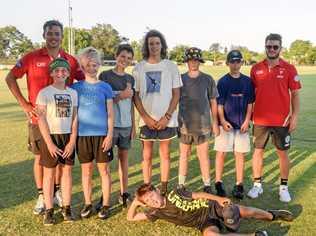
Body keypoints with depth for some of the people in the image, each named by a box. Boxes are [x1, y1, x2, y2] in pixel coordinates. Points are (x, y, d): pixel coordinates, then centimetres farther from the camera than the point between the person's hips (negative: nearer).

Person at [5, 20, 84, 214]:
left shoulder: (70, 60, 2)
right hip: (39, 117, -2)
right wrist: (24, 103, -4)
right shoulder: (32, 58, -3)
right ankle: (42, 196, 20)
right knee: (40, 157, 7)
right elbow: (10, 78, 1)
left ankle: (57, 191, 28)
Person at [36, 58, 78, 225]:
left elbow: (74, 118, 5)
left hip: (68, 137, 3)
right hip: (50, 136, -3)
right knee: (49, 173, 4)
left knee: (67, 171, 8)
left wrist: (72, 141, -3)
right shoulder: (44, 93, -4)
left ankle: (66, 207, 18)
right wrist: (49, 143, -13)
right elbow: (41, 120, -8)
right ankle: (49, 210, 12)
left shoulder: (73, 93, 6)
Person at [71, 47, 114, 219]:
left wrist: (110, 135, -6)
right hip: (82, 134, 1)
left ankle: (105, 205, 17)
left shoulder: (105, 87, 2)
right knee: (86, 170, 10)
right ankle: (88, 204, 24)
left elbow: (110, 114, 1)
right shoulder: (76, 87, 5)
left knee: (104, 169, 5)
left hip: (102, 134, -1)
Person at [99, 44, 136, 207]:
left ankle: (124, 193, 19)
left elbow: (131, 104, 14)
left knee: (124, 157, 10)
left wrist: (134, 125, 10)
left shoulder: (130, 79, 11)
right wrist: (121, 96, -14)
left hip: (126, 125, 5)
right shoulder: (105, 75, -3)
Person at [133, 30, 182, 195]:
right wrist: (146, 117, -8)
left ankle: (164, 190, 21)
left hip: (167, 120, 0)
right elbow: (135, 95, 3)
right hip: (146, 120, 0)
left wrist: (167, 116, -9)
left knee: (165, 154, 9)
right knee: (147, 155, 6)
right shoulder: (139, 68, 3)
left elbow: (176, 94, 1)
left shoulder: (171, 66, 2)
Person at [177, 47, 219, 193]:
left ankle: (207, 185, 15)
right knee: (184, 155, 9)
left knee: (203, 155, 3)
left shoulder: (207, 79, 3)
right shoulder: (180, 79, 4)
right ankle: (181, 185, 19)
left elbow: (213, 102, 6)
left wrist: (215, 122, 4)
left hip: (202, 123, -1)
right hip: (184, 123, 1)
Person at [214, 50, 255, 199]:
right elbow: (219, 104, -3)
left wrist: (247, 121, -3)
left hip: (242, 124, 2)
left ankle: (239, 185, 14)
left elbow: (250, 103, 7)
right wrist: (223, 121, -14)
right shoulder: (223, 81, -1)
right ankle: (219, 183, 12)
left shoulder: (247, 81, 6)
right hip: (225, 124, -2)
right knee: (221, 153, 1)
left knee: (240, 154, 6)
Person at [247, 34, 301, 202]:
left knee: (282, 153, 8)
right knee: (258, 151, 9)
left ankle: (284, 187, 22)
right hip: (260, 120, 2)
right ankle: (257, 185, 23)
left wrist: (295, 117, -6)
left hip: (282, 120, -1)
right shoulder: (256, 68, 2)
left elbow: (295, 94, -1)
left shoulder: (289, 69, -2)